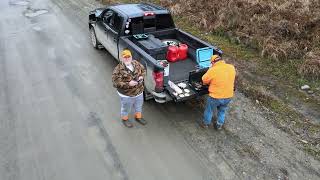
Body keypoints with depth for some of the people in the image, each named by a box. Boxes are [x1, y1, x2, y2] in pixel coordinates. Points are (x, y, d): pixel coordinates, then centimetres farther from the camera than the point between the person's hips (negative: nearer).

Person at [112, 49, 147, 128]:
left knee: (139, 106, 28)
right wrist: (128, 84, -34)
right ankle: (125, 119, 50)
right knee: (126, 108, 21)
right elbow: (116, 83, -25)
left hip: (139, 92, 5)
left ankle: (138, 117, 56)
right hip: (126, 95, -5)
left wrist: (142, 76, -11)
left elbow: (143, 70, 10)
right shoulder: (118, 70, -25)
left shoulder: (136, 63, -7)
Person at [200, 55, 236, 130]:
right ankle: (219, 125, 43)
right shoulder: (232, 68, -6)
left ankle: (205, 123, 42)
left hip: (215, 97, -4)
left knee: (209, 110, 22)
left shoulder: (212, 70, -22)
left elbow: (204, 81, -7)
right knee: (222, 111, 28)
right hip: (228, 96, 4)